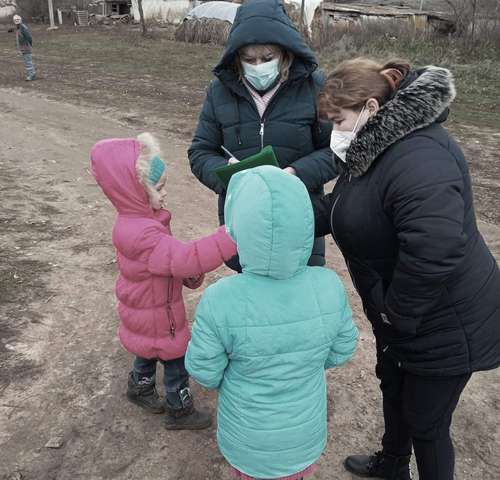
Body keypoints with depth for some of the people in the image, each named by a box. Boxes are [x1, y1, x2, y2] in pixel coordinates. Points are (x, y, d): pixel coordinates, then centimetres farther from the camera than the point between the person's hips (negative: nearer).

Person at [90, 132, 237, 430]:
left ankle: (140, 388, 56)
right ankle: (180, 411, 34)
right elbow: (186, 257, -48)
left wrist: (190, 275, -5)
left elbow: (168, 257, 10)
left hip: (148, 313, 9)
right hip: (157, 319, -9)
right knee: (177, 361, 12)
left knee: (149, 352, 31)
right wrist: (233, 235, -54)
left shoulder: (139, 219, -3)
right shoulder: (140, 235, -38)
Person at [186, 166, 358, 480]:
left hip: (249, 442, -2)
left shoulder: (221, 301, -32)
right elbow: (341, 352, -8)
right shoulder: (329, 286, -23)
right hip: (307, 435, 2)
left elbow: (204, 371, -17)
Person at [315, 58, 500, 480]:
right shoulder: (375, 149, 2)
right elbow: (336, 210, 12)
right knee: (393, 387, 29)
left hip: (445, 326, -10)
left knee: (426, 422, 9)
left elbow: (435, 250, -44)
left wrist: (398, 313, -29)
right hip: (399, 314, 10)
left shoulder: (417, 157, -32)